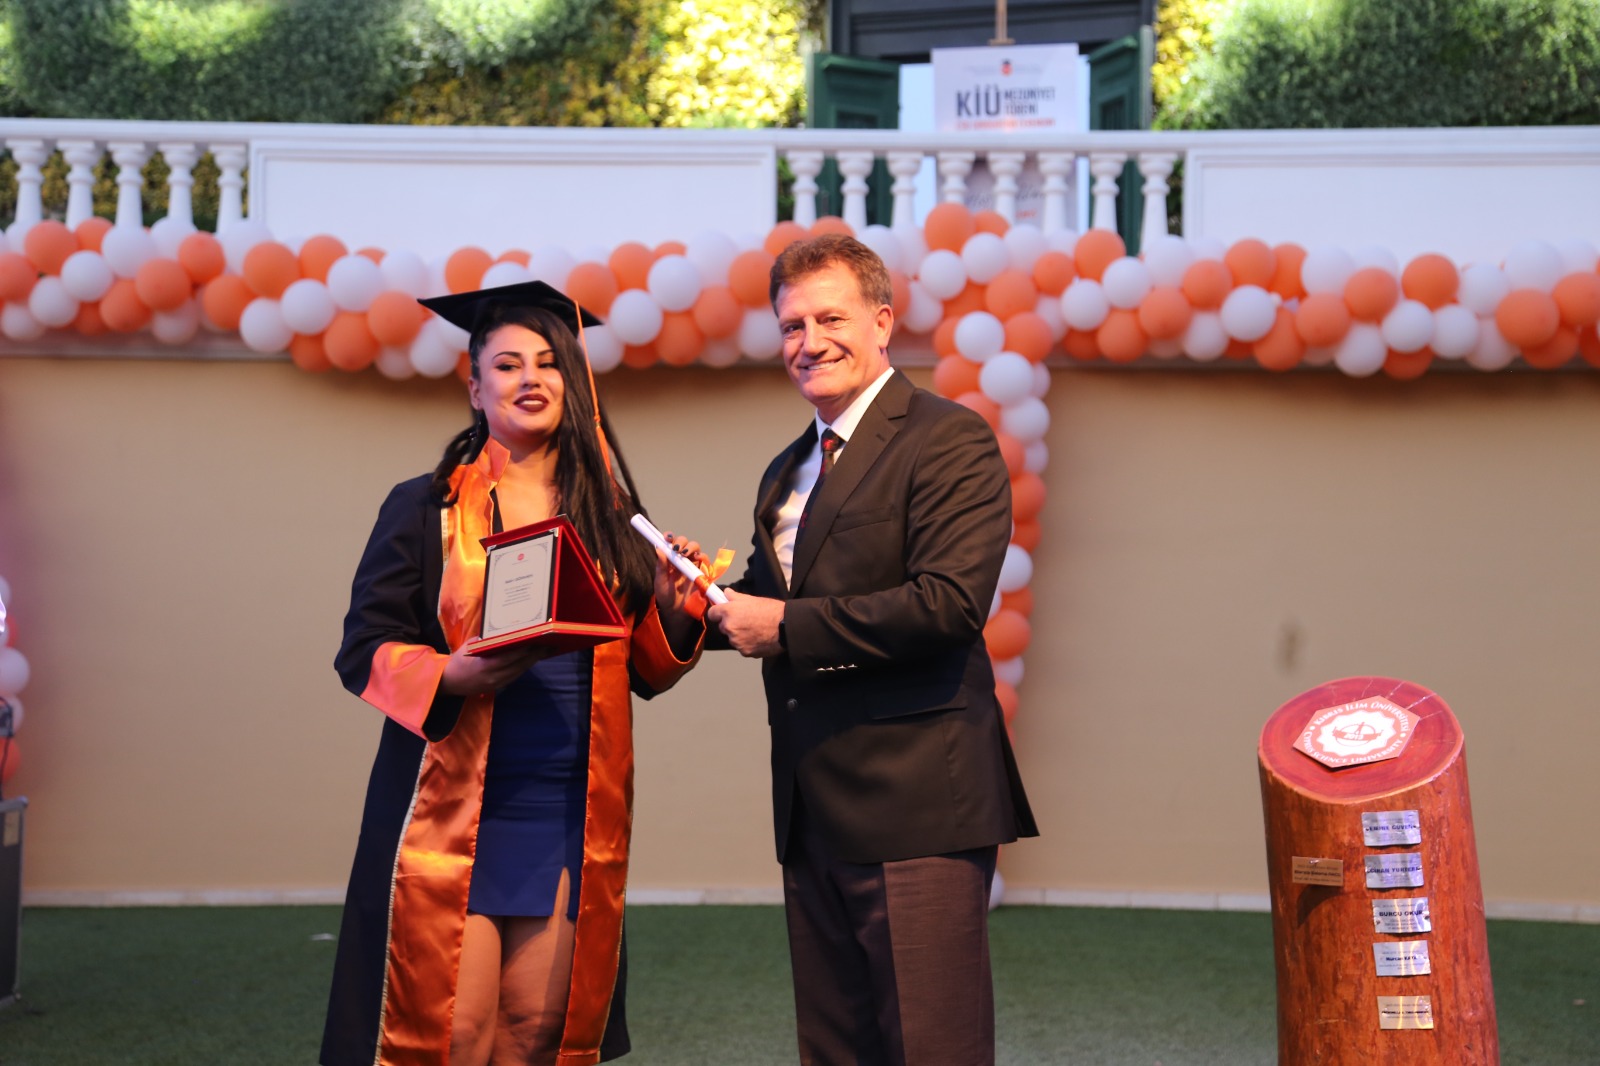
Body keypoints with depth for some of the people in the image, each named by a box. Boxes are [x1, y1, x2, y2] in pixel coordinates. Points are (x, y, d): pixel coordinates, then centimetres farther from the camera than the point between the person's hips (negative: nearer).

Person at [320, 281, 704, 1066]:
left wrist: (671, 608, -7)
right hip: (453, 808, -3)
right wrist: (454, 674, -20)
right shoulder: (425, 509, 2)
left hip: (571, 816, 3)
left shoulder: (607, 516, 11)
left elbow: (647, 670, 13)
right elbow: (363, 648, -3)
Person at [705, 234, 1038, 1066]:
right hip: (813, 811, 8)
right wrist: (720, 604, 3)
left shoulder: (950, 441, -7)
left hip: (914, 806, -8)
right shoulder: (786, 473, 20)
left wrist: (786, 625, -14)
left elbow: (950, 602, -19)